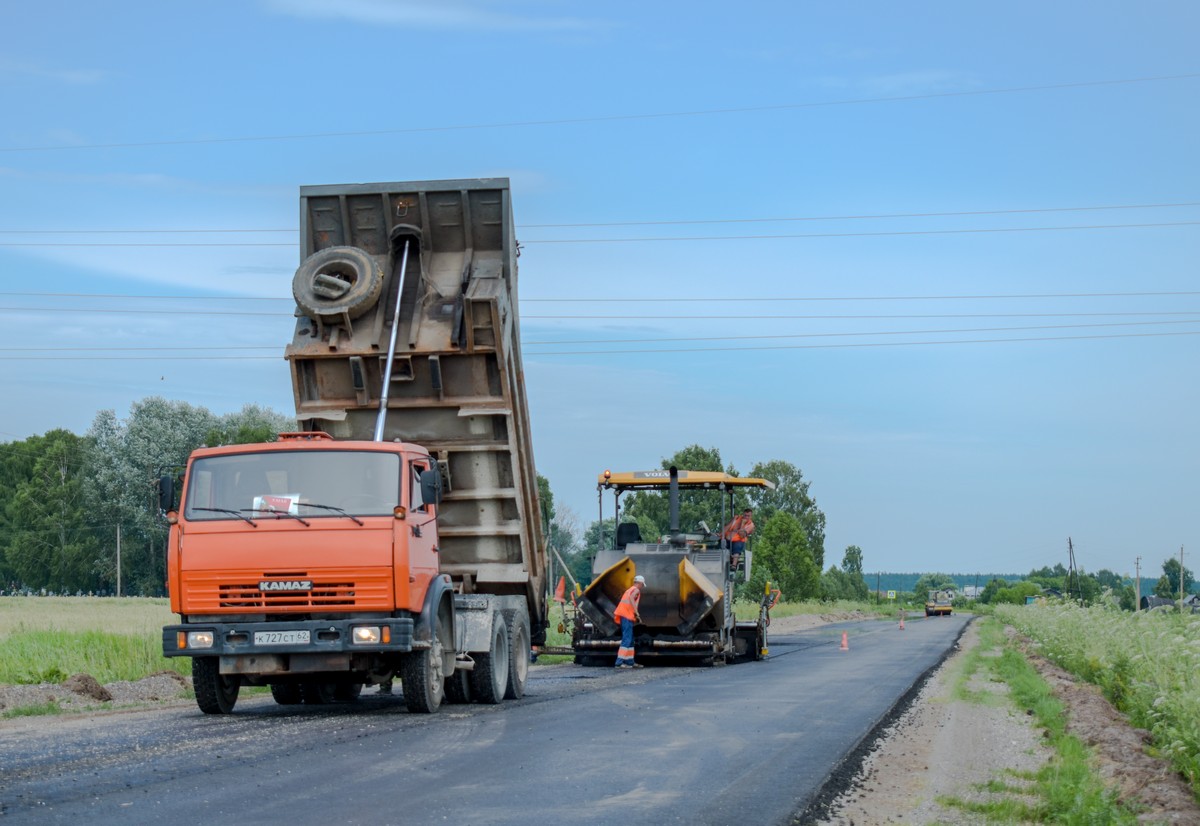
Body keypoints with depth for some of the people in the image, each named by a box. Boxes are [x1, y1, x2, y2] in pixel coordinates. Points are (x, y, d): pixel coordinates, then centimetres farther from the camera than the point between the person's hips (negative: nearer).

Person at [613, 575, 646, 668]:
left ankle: (630, 661, 17)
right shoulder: (636, 590, -3)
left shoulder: (630, 589, 25)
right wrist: (636, 612, -26)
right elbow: (631, 598, -25)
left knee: (630, 639, 14)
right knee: (627, 639, -13)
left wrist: (636, 616, 26)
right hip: (627, 616, -10)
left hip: (624, 616, 10)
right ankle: (619, 662, -20)